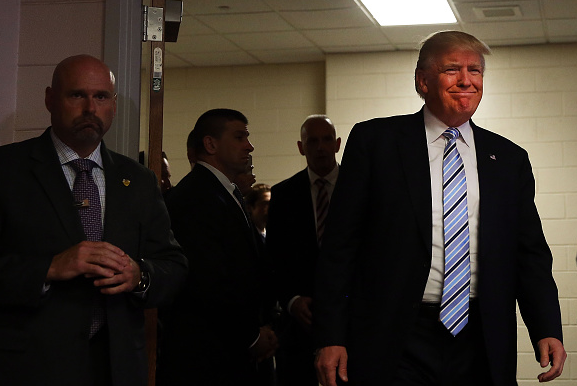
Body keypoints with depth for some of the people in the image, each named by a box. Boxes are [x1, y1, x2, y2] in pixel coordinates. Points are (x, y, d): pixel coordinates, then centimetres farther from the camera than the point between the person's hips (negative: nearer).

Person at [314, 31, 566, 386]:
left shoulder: (510, 160, 11)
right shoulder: (373, 141, 2)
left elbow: (531, 254, 11)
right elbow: (341, 245, -1)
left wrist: (547, 330, -5)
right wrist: (331, 337, -7)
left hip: (481, 351, 3)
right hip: (392, 347, -3)